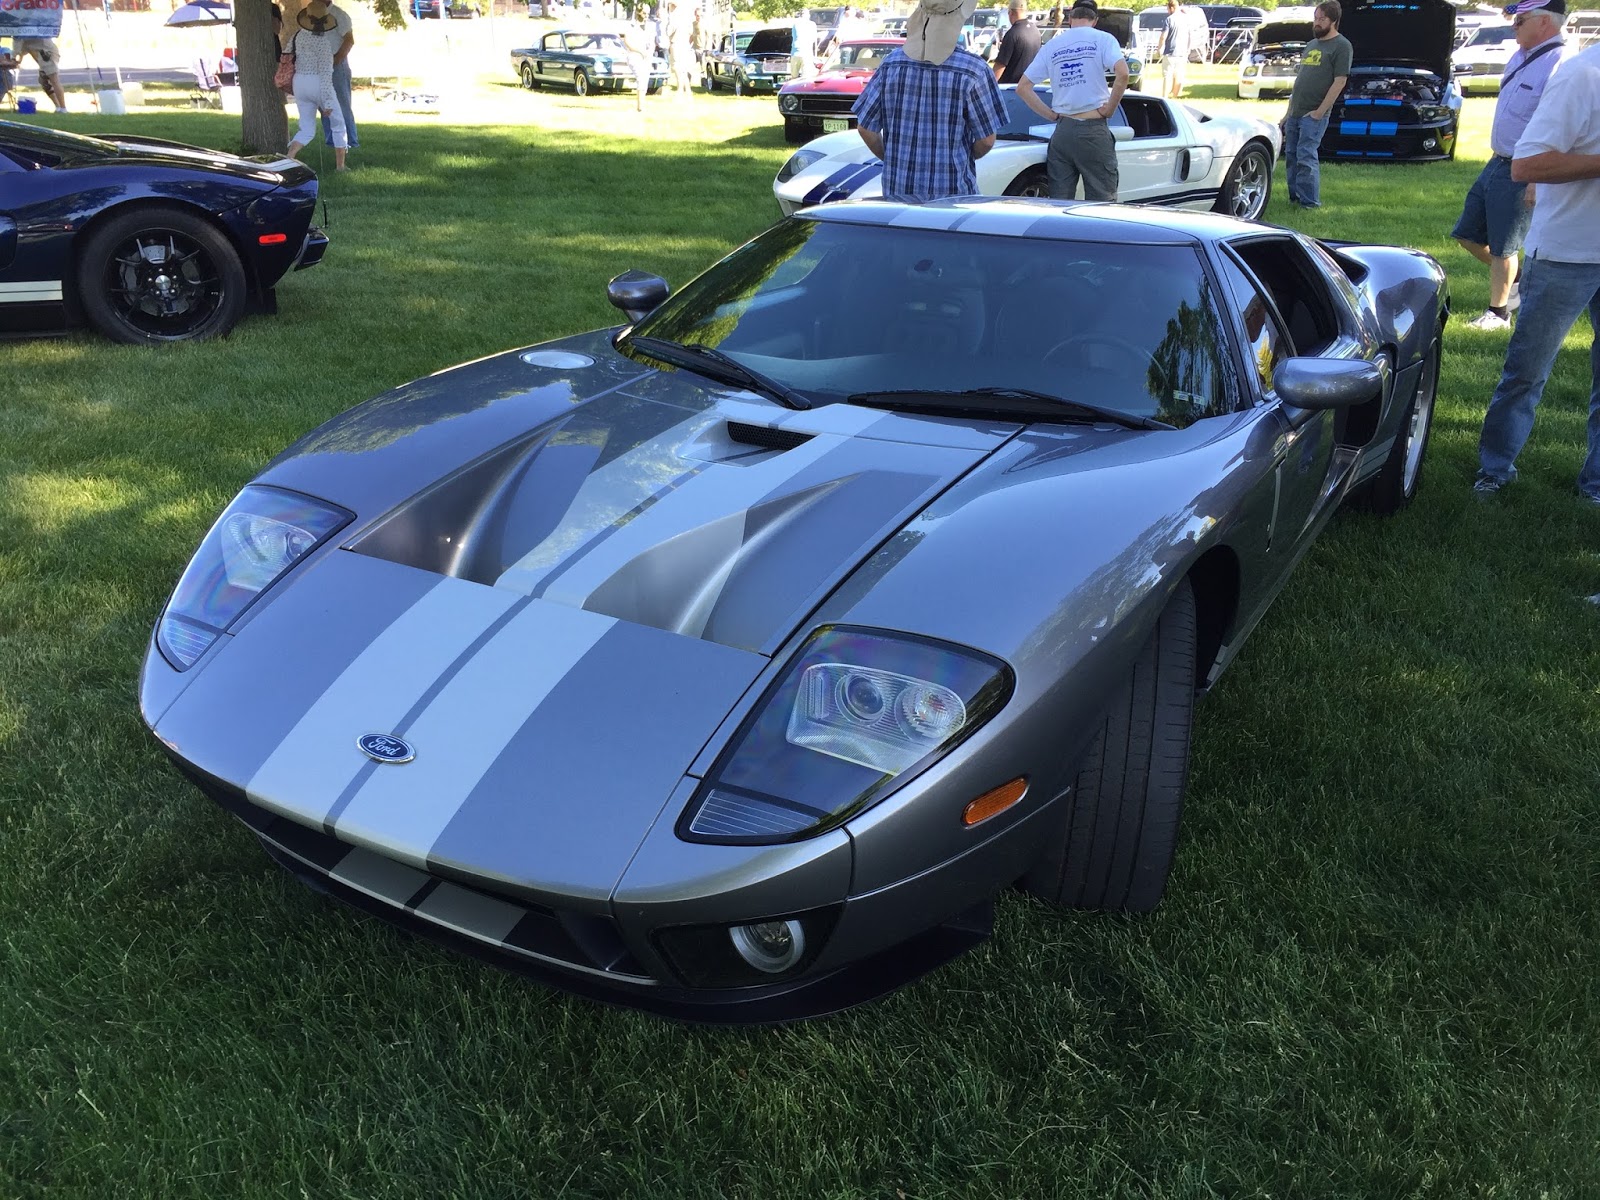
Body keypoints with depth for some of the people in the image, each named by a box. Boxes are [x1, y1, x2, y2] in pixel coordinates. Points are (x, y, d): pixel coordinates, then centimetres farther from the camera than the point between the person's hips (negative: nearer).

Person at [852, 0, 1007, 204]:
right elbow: (986, 140, -7)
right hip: (952, 192, -3)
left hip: (897, 189, 3)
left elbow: (866, 128, 3)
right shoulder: (973, 70, -11)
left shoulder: (892, 63, -2)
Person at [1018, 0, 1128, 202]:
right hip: (1093, 130, -3)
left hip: (1062, 132, 4)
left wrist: (1052, 115, 10)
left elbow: (1023, 87, 10)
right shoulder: (1102, 39, 1)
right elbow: (1122, 74, -16)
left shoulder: (1052, 45, 12)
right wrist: (1109, 109, -5)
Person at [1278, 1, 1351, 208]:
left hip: (1314, 115, -8)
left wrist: (1319, 112, -16)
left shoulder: (1341, 46, -5)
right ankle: (1295, 197, 16)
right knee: (1291, 156, 8)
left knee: (1306, 157, -12)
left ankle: (1310, 203, -8)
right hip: (1295, 113, 8)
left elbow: (1339, 82, -12)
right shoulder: (1311, 45, 19)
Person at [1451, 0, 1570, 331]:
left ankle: (1498, 313, 16)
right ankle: (1517, 281, 32)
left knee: (1502, 248, 1)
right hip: (1497, 163, 9)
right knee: (1467, 235, 15)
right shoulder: (1521, 57, 9)